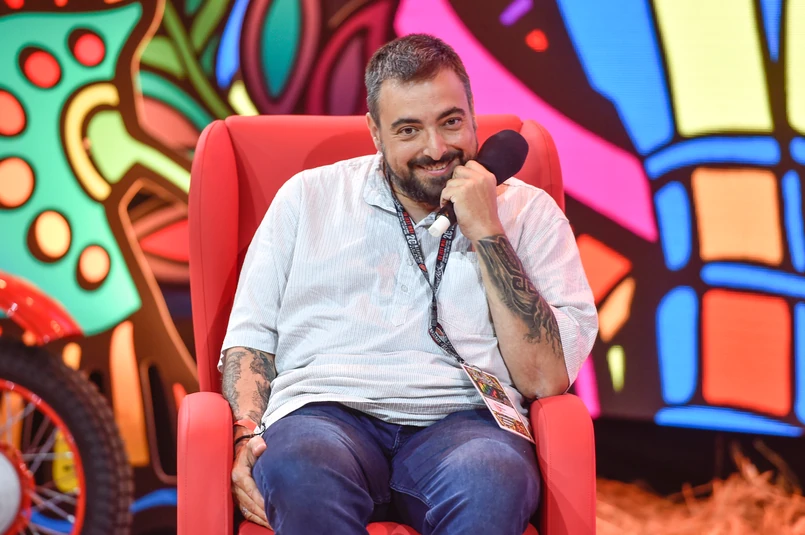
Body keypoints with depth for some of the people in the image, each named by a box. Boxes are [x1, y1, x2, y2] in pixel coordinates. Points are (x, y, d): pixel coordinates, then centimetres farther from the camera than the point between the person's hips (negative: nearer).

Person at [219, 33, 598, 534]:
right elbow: (251, 333, 16)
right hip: (326, 412, 0)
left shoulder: (530, 212, 13)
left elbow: (547, 378, 1)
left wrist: (485, 231, -3)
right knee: (302, 472, -38)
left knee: (492, 480, -38)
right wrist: (249, 434, -4)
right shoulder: (308, 197, 18)